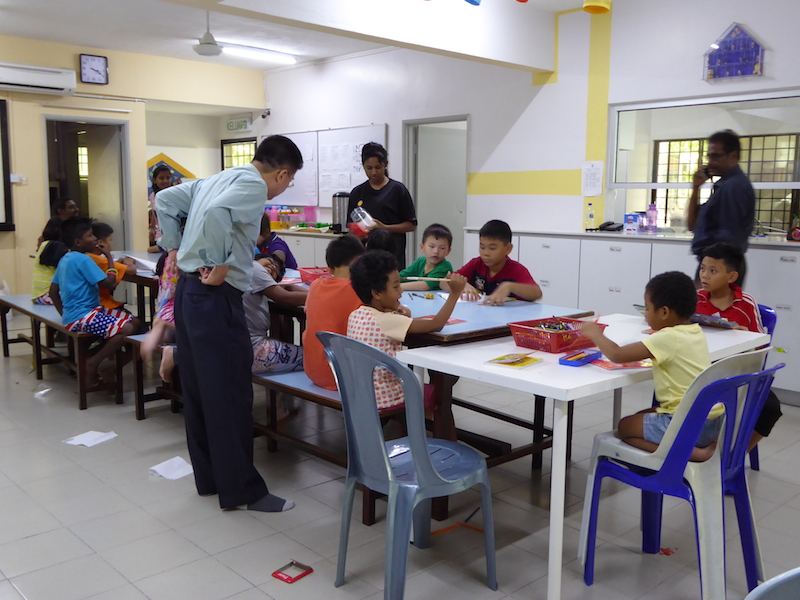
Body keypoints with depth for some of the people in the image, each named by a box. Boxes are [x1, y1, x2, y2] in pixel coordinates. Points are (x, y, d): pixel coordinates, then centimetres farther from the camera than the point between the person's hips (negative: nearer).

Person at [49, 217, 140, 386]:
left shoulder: (65, 259, 16)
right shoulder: (83, 260, -14)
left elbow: (53, 291, 20)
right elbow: (110, 283, -16)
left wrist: (65, 315, 22)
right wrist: (110, 258, -2)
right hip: (82, 317, -10)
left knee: (135, 322, 2)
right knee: (126, 329, -28)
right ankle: (92, 364, -14)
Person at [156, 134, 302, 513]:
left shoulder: (218, 179, 17)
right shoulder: (253, 185, -11)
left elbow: (164, 200, 22)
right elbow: (216, 213, -29)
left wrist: (175, 246, 19)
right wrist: (220, 265, -21)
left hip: (188, 290, 10)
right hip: (215, 297, -10)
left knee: (198, 390, 15)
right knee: (231, 396, -3)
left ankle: (209, 477, 28)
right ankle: (241, 489, 5)